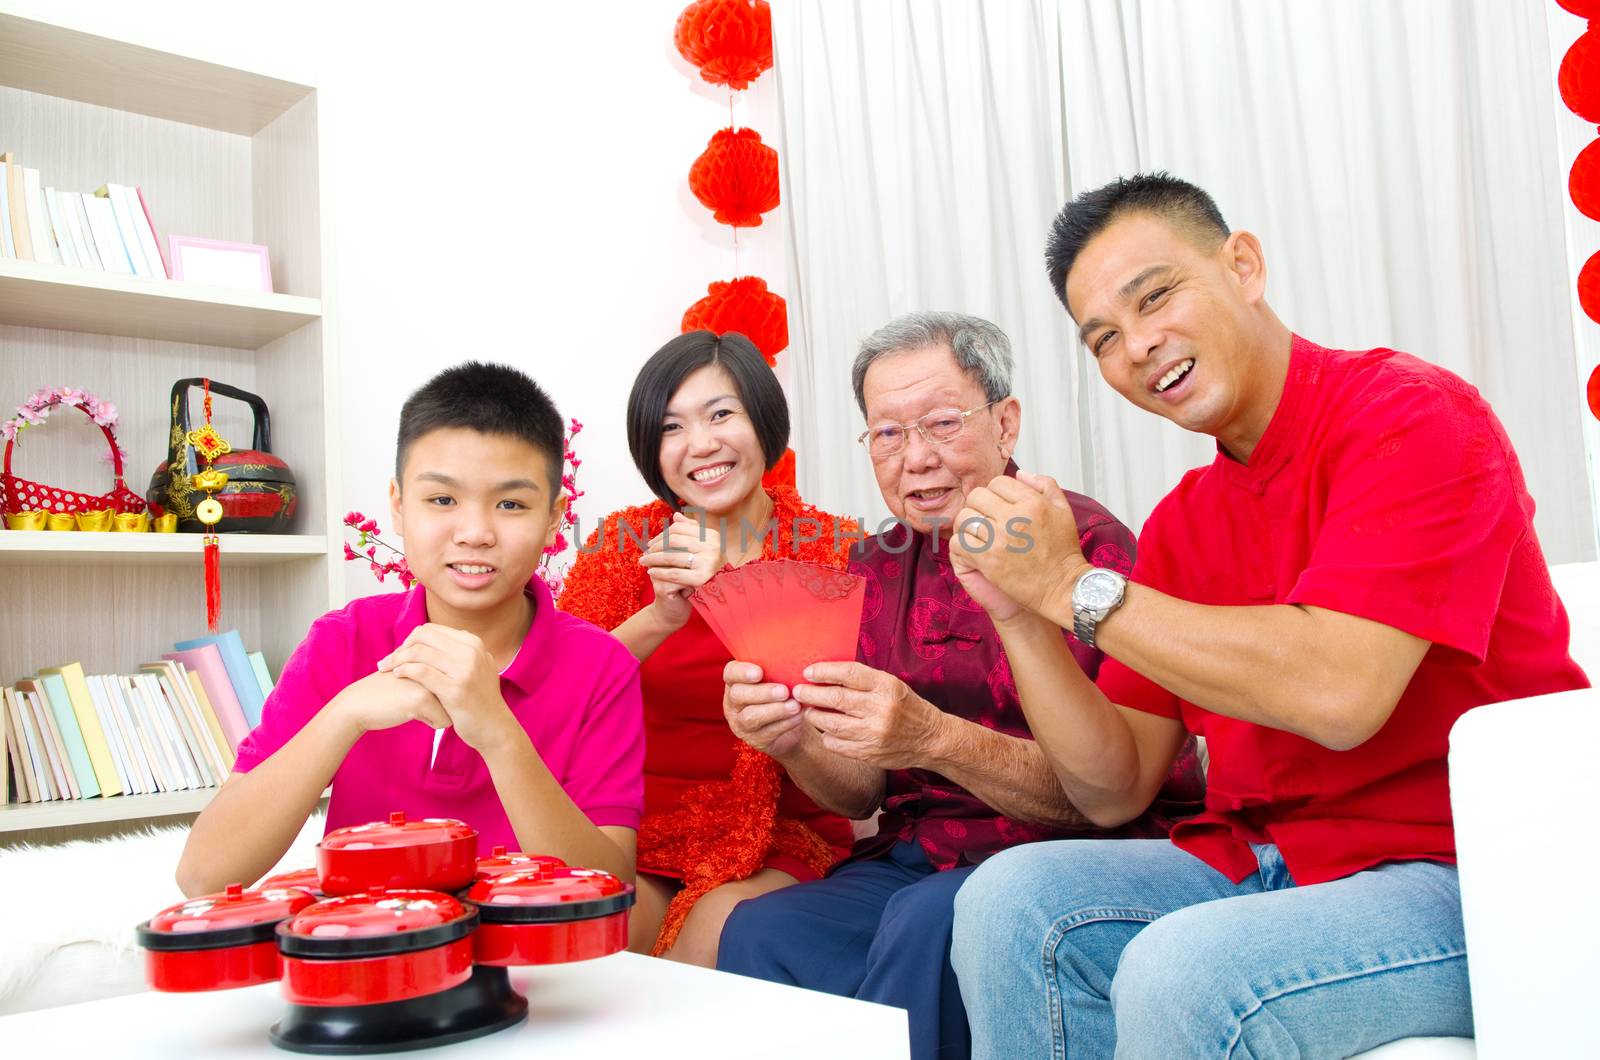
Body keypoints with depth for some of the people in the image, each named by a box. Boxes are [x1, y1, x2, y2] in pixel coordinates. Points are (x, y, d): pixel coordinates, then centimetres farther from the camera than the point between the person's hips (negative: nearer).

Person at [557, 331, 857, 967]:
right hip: (632, 839, 2)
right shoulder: (625, 541, 5)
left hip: (778, 847, -1)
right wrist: (658, 619, -24)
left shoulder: (833, 549, 0)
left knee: (713, 943, -29)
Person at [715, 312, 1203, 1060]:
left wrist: (935, 738, -32)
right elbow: (861, 793, 6)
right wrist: (794, 742, -17)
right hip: (916, 859, 5)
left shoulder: (1088, 544, -11)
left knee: (929, 922, -33)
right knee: (758, 934, -22)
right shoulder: (874, 569, 8)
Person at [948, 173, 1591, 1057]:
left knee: (1184, 971, -30)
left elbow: (1337, 693, -27)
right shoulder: (1179, 525, 8)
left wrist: (1073, 585, -19)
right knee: (1011, 900, -12)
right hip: (1259, 866, 6)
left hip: (1457, 874, -6)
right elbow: (1115, 792, 7)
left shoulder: (1413, 415, -12)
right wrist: (1017, 612, -7)